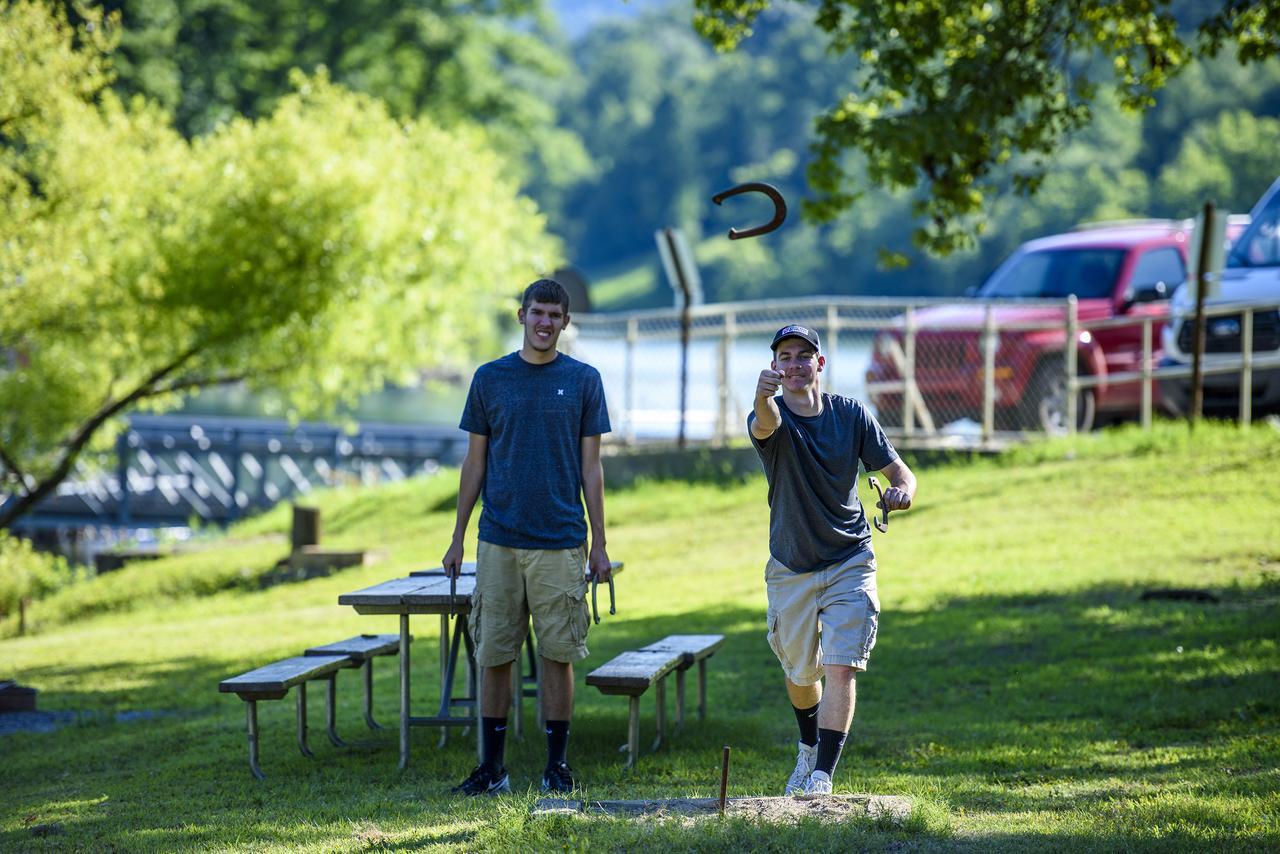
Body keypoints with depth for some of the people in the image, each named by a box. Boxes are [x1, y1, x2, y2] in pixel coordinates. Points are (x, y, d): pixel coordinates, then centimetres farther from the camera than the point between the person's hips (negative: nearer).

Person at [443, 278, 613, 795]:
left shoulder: (583, 381, 4)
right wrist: (457, 538, 7)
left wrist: (599, 544, 1)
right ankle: (492, 767, 8)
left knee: (558, 655, 1)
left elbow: (590, 468, 5)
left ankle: (556, 766, 9)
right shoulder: (490, 379, 7)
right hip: (498, 540, 1)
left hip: (560, 542, -1)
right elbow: (475, 463, 10)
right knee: (493, 654, 2)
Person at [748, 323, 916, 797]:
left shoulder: (851, 414, -6)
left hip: (850, 562, 0)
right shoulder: (771, 417, -14)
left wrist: (902, 491, -27)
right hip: (791, 570, 0)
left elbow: (899, 472, -2)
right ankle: (810, 748, 43)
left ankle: (822, 775, -13)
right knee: (801, 673, 15)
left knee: (841, 668, -14)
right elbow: (766, 423, -41)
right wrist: (763, 397, -66)